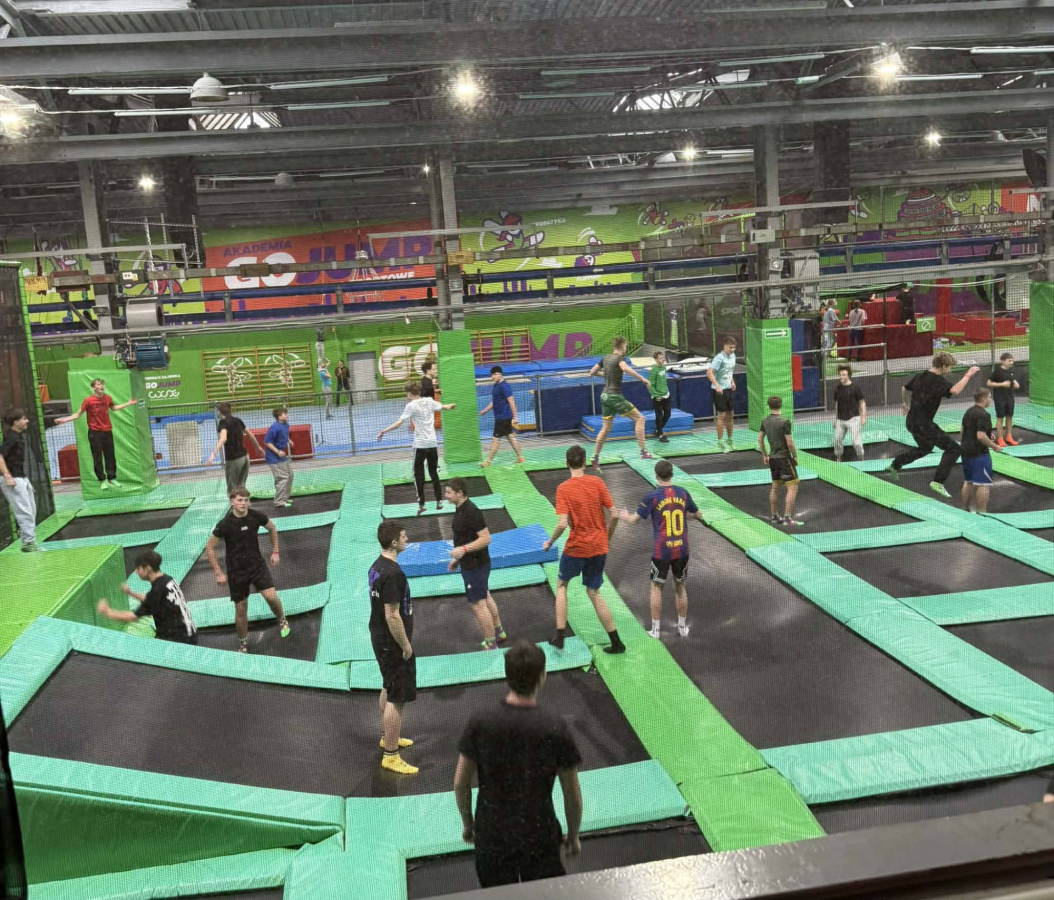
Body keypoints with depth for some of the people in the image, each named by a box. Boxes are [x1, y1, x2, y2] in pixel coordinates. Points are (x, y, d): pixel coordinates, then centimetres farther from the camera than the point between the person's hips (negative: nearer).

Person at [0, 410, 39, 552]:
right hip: (13, 480, -10)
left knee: (31, 511, 16)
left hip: (21, 478, 10)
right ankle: (28, 543, -2)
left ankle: (30, 541, 25)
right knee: (25, 512, -8)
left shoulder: (19, 435, 11)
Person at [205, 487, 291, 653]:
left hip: (257, 564, 1)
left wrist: (275, 552, 9)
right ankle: (243, 643, 28)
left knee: (271, 596, -15)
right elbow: (209, 548, -8)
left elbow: (272, 528, 10)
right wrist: (218, 573, -9)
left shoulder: (256, 516, -11)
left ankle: (282, 619, 18)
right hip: (236, 571, -1)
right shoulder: (224, 524, -18)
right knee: (241, 610, 5)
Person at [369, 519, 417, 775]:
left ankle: (387, 736, 42)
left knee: (388, 689, 25)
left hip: (379, 637, 10)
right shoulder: (392, 573, -27)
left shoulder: (377, 566, 4)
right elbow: (392, 615, -26)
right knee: (397, 698, -2)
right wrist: (406, 646, -17)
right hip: (393, 642, -10)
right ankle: (390, 756, 5)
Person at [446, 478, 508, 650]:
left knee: (478, 604, -3)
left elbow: (485, 538, -27)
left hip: (475, 565, -10)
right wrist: (458, 558, 21)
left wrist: (464, 549, -33)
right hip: (470, 563, 10)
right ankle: (499, 633, 40)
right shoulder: (460, 509, 6)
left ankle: (491, 646, 7)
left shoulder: (471, 512, -24)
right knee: (485, 598, 23)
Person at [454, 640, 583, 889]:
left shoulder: (480, 724, -14)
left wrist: (467, 823, 13)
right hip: (539, 836, -1)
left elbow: (461, 784, -4)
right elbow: (573, 796, -8)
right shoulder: (555, 728, -17)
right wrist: (573, 836, 8)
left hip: (491, 835, 1)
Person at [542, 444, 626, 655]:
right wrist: (606, 536, 13)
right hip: (599, 547, 3)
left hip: (576, 547, -3)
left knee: (561, 585, 22)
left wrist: (550, 542, -3)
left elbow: (563, 524, -20)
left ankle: (560, 636, 17)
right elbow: (614, 515, -4)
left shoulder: (563, 489, -13)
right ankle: (616, 642, 15)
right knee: (593, 592, 17)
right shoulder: (597, 482, -4)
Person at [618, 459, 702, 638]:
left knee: (656, 587, 11)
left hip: (661, 550, -3)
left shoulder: (653, 496, -11)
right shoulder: (683, 493, 0)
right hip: (682, 549, 3)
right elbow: (698, 514, 14)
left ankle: (655, 629, 14)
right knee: (681, 587, 17)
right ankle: (682, 627, 26)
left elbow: (635, 519, -5)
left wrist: (626, 515, 17)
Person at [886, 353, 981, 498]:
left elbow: (904, 388, 25)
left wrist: (906, 404, 40)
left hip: (912, 421, 10)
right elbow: (955, 391, -36)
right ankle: (938, 482, -10)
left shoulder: (920, 376, 8)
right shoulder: (937, 380, -19)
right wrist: (968, 374, -25)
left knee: (924, 448, 34)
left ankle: (894, 466, 43)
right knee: (953, 448, -8)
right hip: (922, 424, -10)